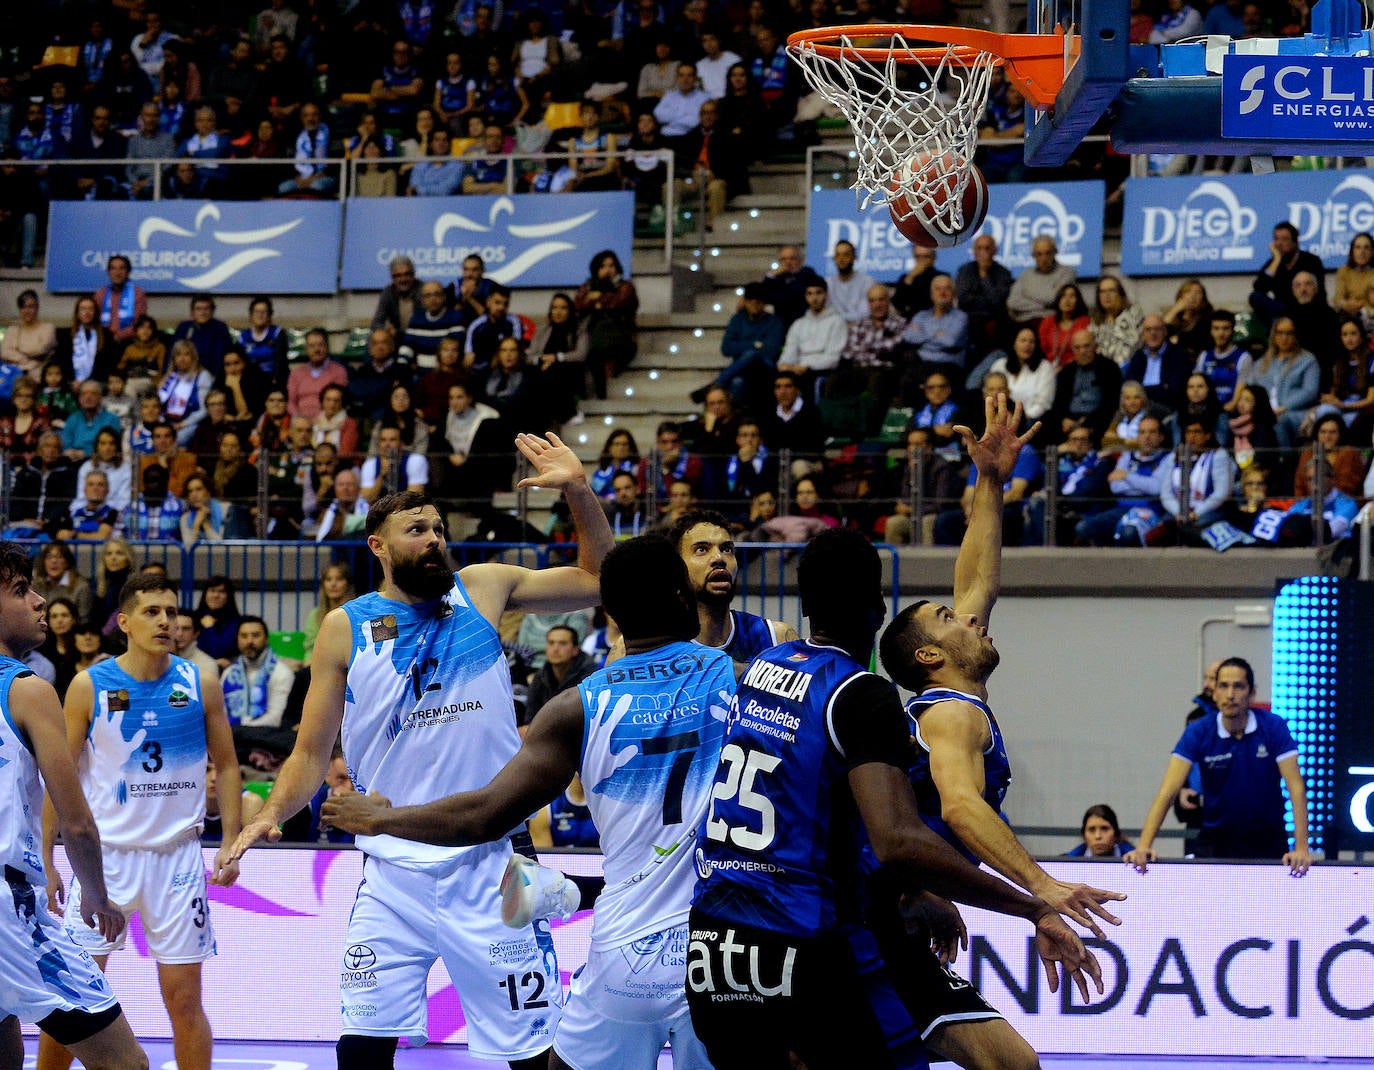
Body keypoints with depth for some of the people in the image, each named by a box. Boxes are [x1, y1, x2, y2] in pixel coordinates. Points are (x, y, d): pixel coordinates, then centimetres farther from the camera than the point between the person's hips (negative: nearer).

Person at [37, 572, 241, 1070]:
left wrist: (231, 842, -1)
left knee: (184, 998, 2)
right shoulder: (90, 686, -3)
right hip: (104, 854, -1)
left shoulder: (199, 684, 1)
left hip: (178, 857, 1)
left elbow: (226, 766, 9)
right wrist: (45, 860, -3)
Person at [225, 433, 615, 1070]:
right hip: (394, 873, 0)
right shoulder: (346, 628, 3)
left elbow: (597, 581, 11)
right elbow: (312, 753, 5)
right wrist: (272, 814, -12)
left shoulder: (483, 589, 5)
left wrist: (578, 491, -2)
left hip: (489, 868, 0)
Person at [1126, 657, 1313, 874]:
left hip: (1267, 840, 0)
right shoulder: (1198, 733, -10)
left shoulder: (1274, 728, -11)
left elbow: (1296, 787, -17)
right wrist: (1143, 846, -31)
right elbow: (1168, 791, -18)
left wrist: (1301, 848, -30)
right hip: (1216, 838, 0)